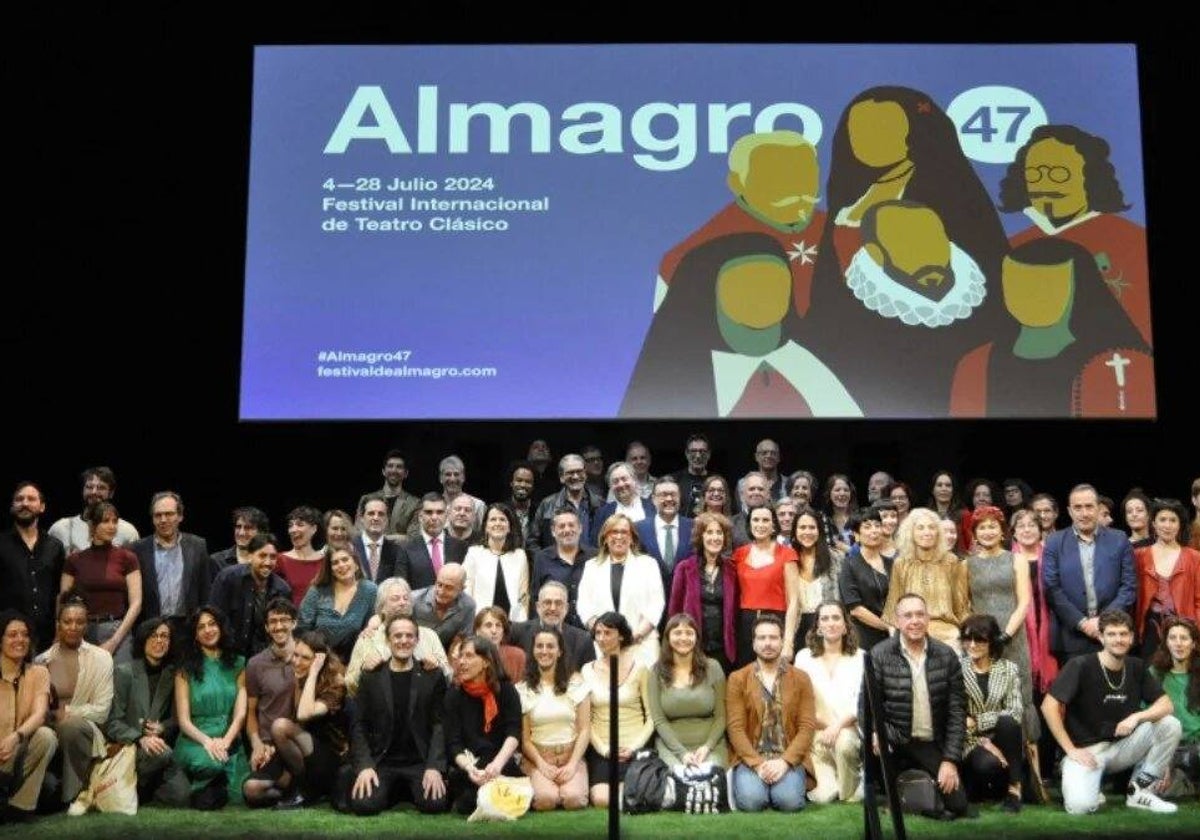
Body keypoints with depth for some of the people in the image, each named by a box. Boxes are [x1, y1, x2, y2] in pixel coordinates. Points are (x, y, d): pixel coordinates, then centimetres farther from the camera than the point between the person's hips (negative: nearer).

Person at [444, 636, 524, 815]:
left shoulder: (506, 689, 0)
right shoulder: (454, 694, 0)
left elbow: (514, 733, -11)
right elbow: (453, 743, -6)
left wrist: (497, 764, -31)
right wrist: (469, 768, -27)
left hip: (502, 764, 1)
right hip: (466, 766, -1)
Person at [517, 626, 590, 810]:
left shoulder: (575, 683, 4)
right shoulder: (523, 689, 2)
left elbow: (584, 729, 2)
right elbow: (524, 737, 1)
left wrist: (573, 764, -9)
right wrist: (542, 764, -12)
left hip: (571, 756, 0)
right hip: (537, 758, 0)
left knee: (573, 798, -27)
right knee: (546, 798, -28)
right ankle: (536, 783, 4)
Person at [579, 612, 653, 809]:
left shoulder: (638, 667, 1)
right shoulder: (588, 670, 8)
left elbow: (651, 716, 0)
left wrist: (634, 747, -10)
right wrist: (603, 748, -7)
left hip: (634, 749, -1)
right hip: (601, 748, 1)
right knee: (602, 800, -21)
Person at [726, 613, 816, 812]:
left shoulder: (801, 678, 8)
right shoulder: (737, 679, 5)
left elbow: (807, 726, 0)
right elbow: (735, 728, -2)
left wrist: (784, 761, -14)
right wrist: (757, 764, -16)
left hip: (789, 759, 1)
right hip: (750, 759, 0)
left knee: (789, 800, -27)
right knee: (751, 800, -28)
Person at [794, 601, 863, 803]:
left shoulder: (860, 658, 4)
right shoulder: (804, 657, 6)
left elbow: (861, 702, -3)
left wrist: (838, 725, -18)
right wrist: (824, 726, -9)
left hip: (849, 729, 0)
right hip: (817, 732, 0)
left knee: (844, 742, -37)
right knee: (824, 796, -20)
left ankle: (850, 796, -8)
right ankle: (826, 781, 18)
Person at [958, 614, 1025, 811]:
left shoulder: (1009, 669, 2)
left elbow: (1016, 713, -11)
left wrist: (976, 722, -20)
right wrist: (982, 742, -20)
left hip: (1002, 740, 2)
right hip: (972, 743, -2)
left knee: (1007, 722, -31)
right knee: (987, 764, -35)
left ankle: (1014, 787, -14)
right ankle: (980, 785, 3)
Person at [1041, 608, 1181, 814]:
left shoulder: (1136, 667, 3)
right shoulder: (1081, 665, -15)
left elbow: (1165, 704, 0)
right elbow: (1049, 706, -19)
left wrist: (1137, 717, -20)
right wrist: (1070, 750, -17)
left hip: (1121, 746, 5)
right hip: (1086, 749, -5)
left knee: (1170, 725, -16)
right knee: (1080, 805, -31)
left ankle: (1140, 792, 0)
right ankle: (1093, 793, 9)